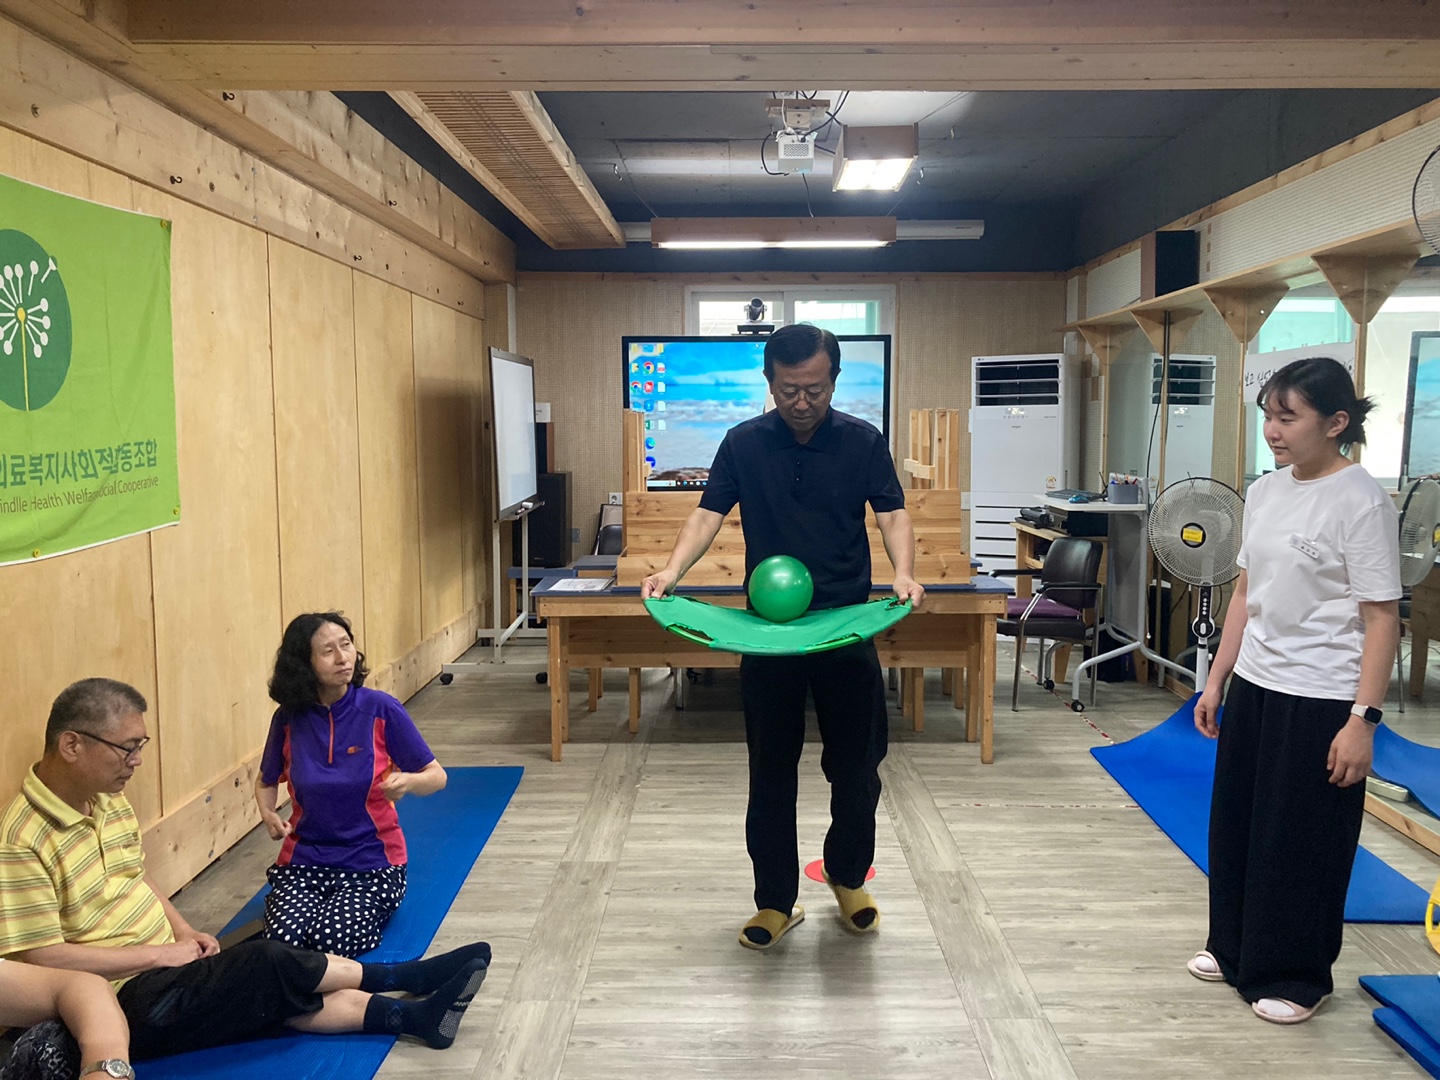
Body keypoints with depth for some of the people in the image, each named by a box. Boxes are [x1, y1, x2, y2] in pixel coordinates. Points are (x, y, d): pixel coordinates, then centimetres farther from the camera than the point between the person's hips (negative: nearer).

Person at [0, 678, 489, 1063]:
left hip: (164, 966, 8)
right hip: (122, 1003, -8)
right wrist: (162, 953, -18)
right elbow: (42, 959, -23)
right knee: (270, 963, -21)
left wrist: (182, 930, 5)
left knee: (286, 994, -11)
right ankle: (398, 977, -5)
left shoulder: (109, 801, 7)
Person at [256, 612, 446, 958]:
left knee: (329, 939, -27)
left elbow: (437, 776, -2)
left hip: (372, 861, -2)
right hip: (304, 860, 2)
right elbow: (266, 781, 18)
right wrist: (269, 815, -4)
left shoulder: (381, 709, -9)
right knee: (284, 939, -25)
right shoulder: (289, 718, -2)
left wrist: (407, 781, -25)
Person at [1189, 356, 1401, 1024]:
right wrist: (1217, 681, 13)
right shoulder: (1264, 492, 6)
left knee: (1302, 842, 6)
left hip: (1320, 700, -7)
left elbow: (1381, 618, -15)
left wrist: (1363, 720, -18)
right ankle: (1234, 949, 36)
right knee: (1236, 824, 16)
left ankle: (1294, 976, 26)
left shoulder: (1360, 503, -15)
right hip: (1254, 687, 7)